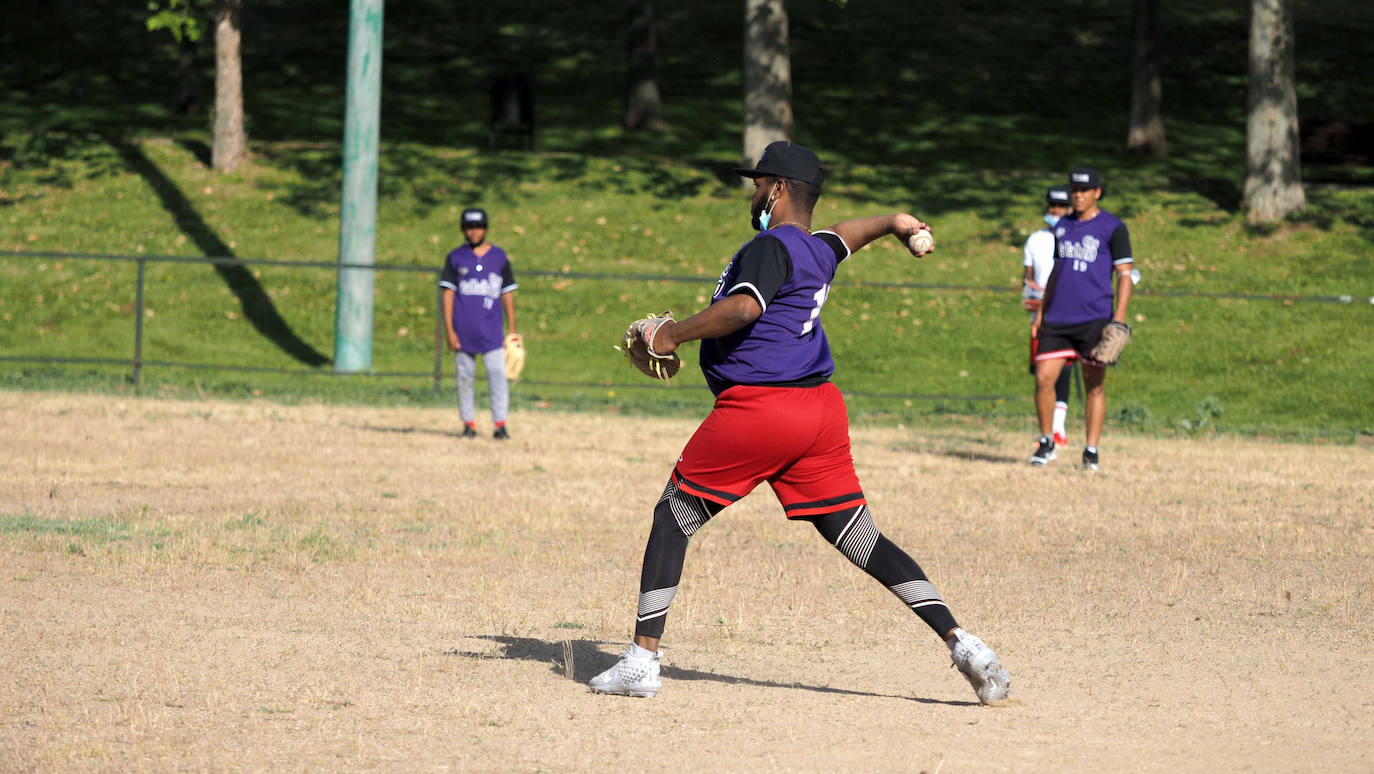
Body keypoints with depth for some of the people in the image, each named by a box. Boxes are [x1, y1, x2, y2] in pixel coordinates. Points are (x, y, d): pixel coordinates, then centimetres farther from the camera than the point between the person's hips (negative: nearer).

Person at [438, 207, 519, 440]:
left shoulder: (499, 257, 10)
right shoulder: (455, 258, 6)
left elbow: (508, 295, 12)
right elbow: (448, 294, 3)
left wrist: (512, 331, 7)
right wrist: (449, 331, -6)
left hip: (491, 331, 0)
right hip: (463, 331, 0)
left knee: (497, 375, -9)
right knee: (464, 377, 2)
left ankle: (500, 425, -10)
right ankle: (468, 424, 10)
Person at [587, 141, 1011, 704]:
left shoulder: (771, 247, -8)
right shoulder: (820, 251, 16)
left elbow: (743, 308, -26)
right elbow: (844, 236, 40)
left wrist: (673, 335, -15)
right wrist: (892, 223, 61)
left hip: (755, 408, -7)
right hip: (822, 408, 8)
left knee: (674, 519, 5)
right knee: (860, 540, 7)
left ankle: (643, 658, 1)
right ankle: (959, 642, -5)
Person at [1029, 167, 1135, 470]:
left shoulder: (1113, 228, -1)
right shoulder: (1063, 226, 16)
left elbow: (1124, 275, -4)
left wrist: (1119, 320, -14)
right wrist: (1041, 313, 17)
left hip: (1095, 319, -4)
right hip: (1058, 320, 4)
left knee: (1095, 386, -1)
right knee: (1044, 378, -5)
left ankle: (1092, 452, 5)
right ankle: (1046, 443, 9)